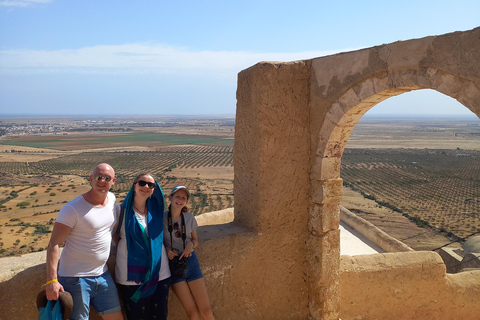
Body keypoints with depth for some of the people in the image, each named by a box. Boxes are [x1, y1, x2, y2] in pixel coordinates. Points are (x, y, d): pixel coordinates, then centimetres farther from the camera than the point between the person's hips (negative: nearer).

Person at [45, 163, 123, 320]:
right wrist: (51, 280, -25)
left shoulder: (112, 198, 3)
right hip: (75, 278, -6)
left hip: (102, 275, 7)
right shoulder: (72, 209, -17)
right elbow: (54, 244, -18)